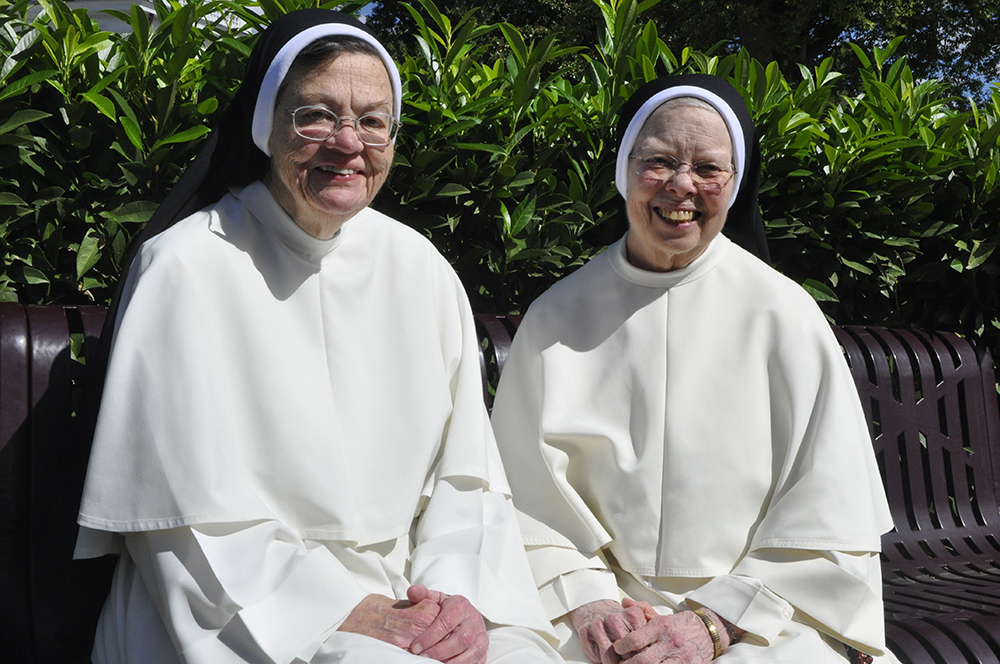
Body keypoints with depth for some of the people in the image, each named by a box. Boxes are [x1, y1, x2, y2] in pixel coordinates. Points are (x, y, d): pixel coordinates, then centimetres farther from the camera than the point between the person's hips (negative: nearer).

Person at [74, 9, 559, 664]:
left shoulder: (423, 270, 6)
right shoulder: (185, 267, -7)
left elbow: (464, 472, 6)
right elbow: (183, 519, -10)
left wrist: (464, 597, -12)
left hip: (411, 607, 4)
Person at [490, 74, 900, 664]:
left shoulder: (785, 315, 0)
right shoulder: (556, 316, 4)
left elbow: (828, 526, -2)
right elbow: (523, 495, 4)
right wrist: (582, 600, -11)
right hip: (599, 613, 1)